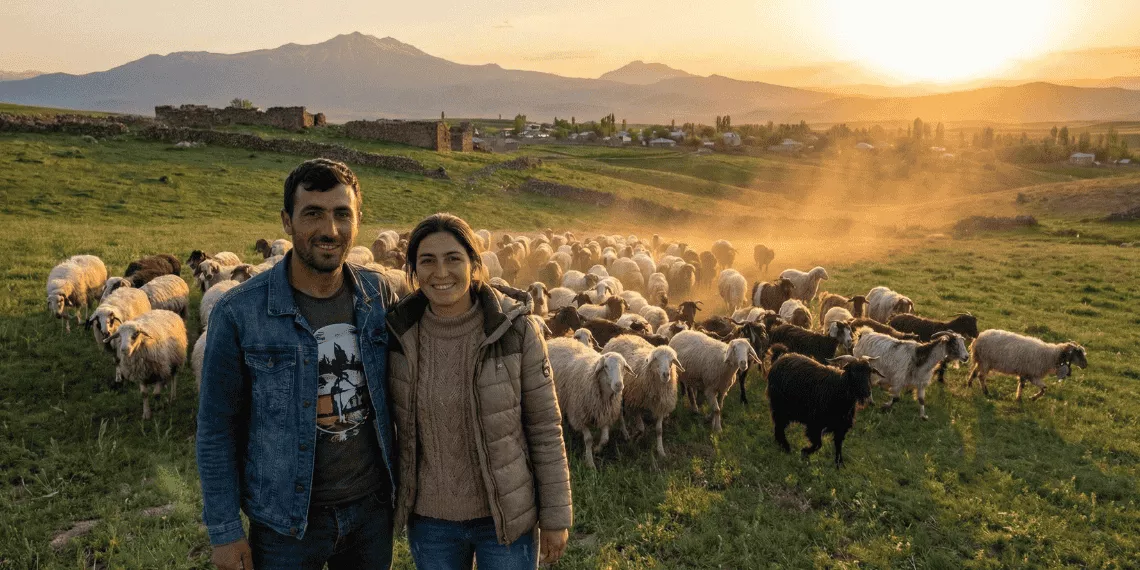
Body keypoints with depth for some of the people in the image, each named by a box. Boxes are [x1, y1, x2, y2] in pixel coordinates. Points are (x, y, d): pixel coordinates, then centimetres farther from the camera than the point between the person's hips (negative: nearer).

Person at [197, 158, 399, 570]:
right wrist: (224, 532, -6)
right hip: (286, 521, -3)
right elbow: (217, 429, -8)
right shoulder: (238, 313, -14)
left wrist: (402, 485, 5)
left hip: (372, 507, 3)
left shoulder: (378, 295, -5)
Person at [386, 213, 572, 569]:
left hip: (507, 517, -2)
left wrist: (556, 517, -6)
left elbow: (545, 428, -9)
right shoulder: (400, 334, -7)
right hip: (429, 519, 3)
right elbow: (396, 425, 6)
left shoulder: (515, 329, -15)